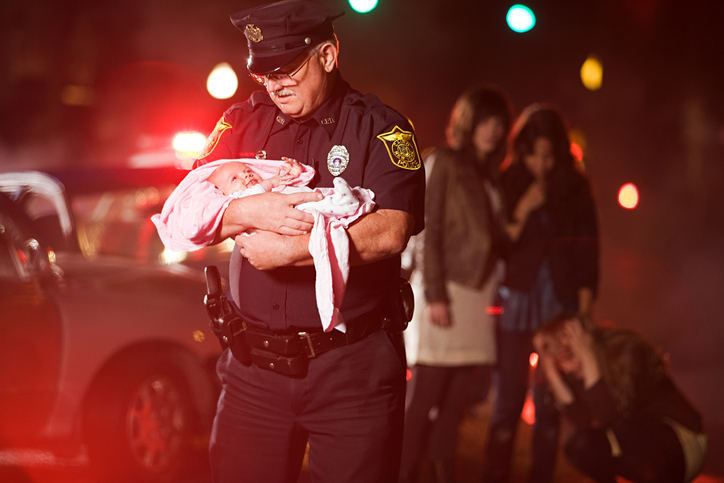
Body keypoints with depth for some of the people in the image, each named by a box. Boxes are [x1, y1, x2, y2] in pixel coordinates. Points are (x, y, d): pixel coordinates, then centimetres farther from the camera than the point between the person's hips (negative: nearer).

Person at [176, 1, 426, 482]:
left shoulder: (380, 127, -2)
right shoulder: (242, 124, 9)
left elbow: (389, 233, -17)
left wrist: (284, 250, -17)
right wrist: (250, 211, -17)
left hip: (353, 371, -3)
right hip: (254, 368, 3)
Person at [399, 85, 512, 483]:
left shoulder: (490, 174, 19)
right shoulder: (444, 163, 0)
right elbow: (428, 231, -8)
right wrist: (435, 295, -14)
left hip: (478, 294, 6)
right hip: (445, 290, -6)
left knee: (454, 405, 5)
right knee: (423, 398, -7)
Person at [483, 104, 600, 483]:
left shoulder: (575, 188, 5)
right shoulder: (505, 184, 2)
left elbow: (587, 251, 6)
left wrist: (585, 306, 0)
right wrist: (522, 212, -13)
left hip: (562, 302, 1)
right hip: (517, 299, -1)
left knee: (550, 399, 1)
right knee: (509, 398, -3)